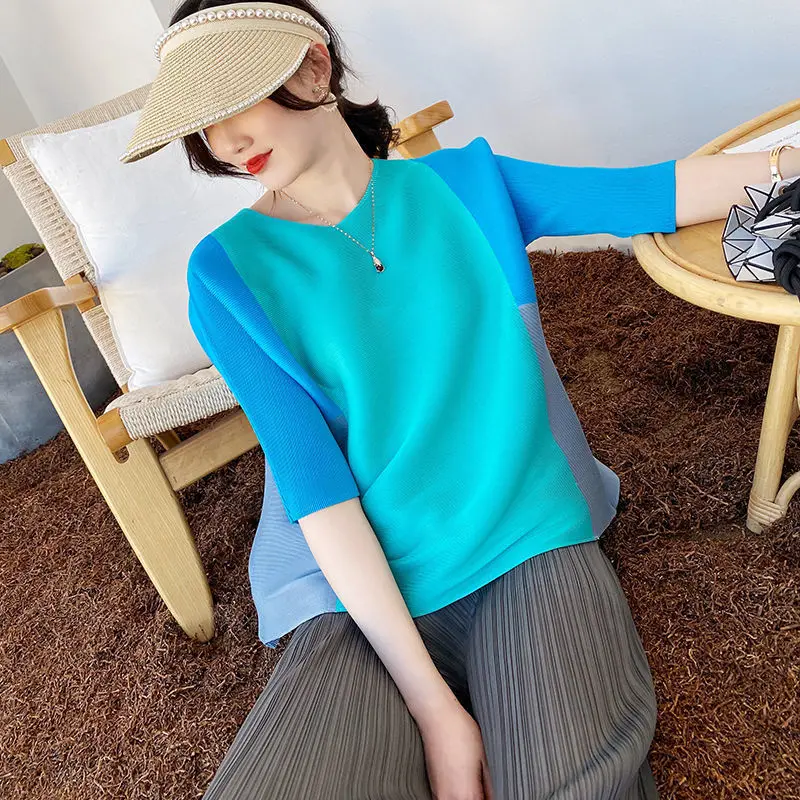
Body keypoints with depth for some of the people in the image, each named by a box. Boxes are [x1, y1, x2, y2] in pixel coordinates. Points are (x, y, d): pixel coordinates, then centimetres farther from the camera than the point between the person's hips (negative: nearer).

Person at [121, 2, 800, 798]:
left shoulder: (464, 183, 4)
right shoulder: (228, 272, -4)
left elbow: (659, 192, 4)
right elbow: (313, 484, -13)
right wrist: (431, 705, -17)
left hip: (532, 538, 1)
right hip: (366, 583, 0)